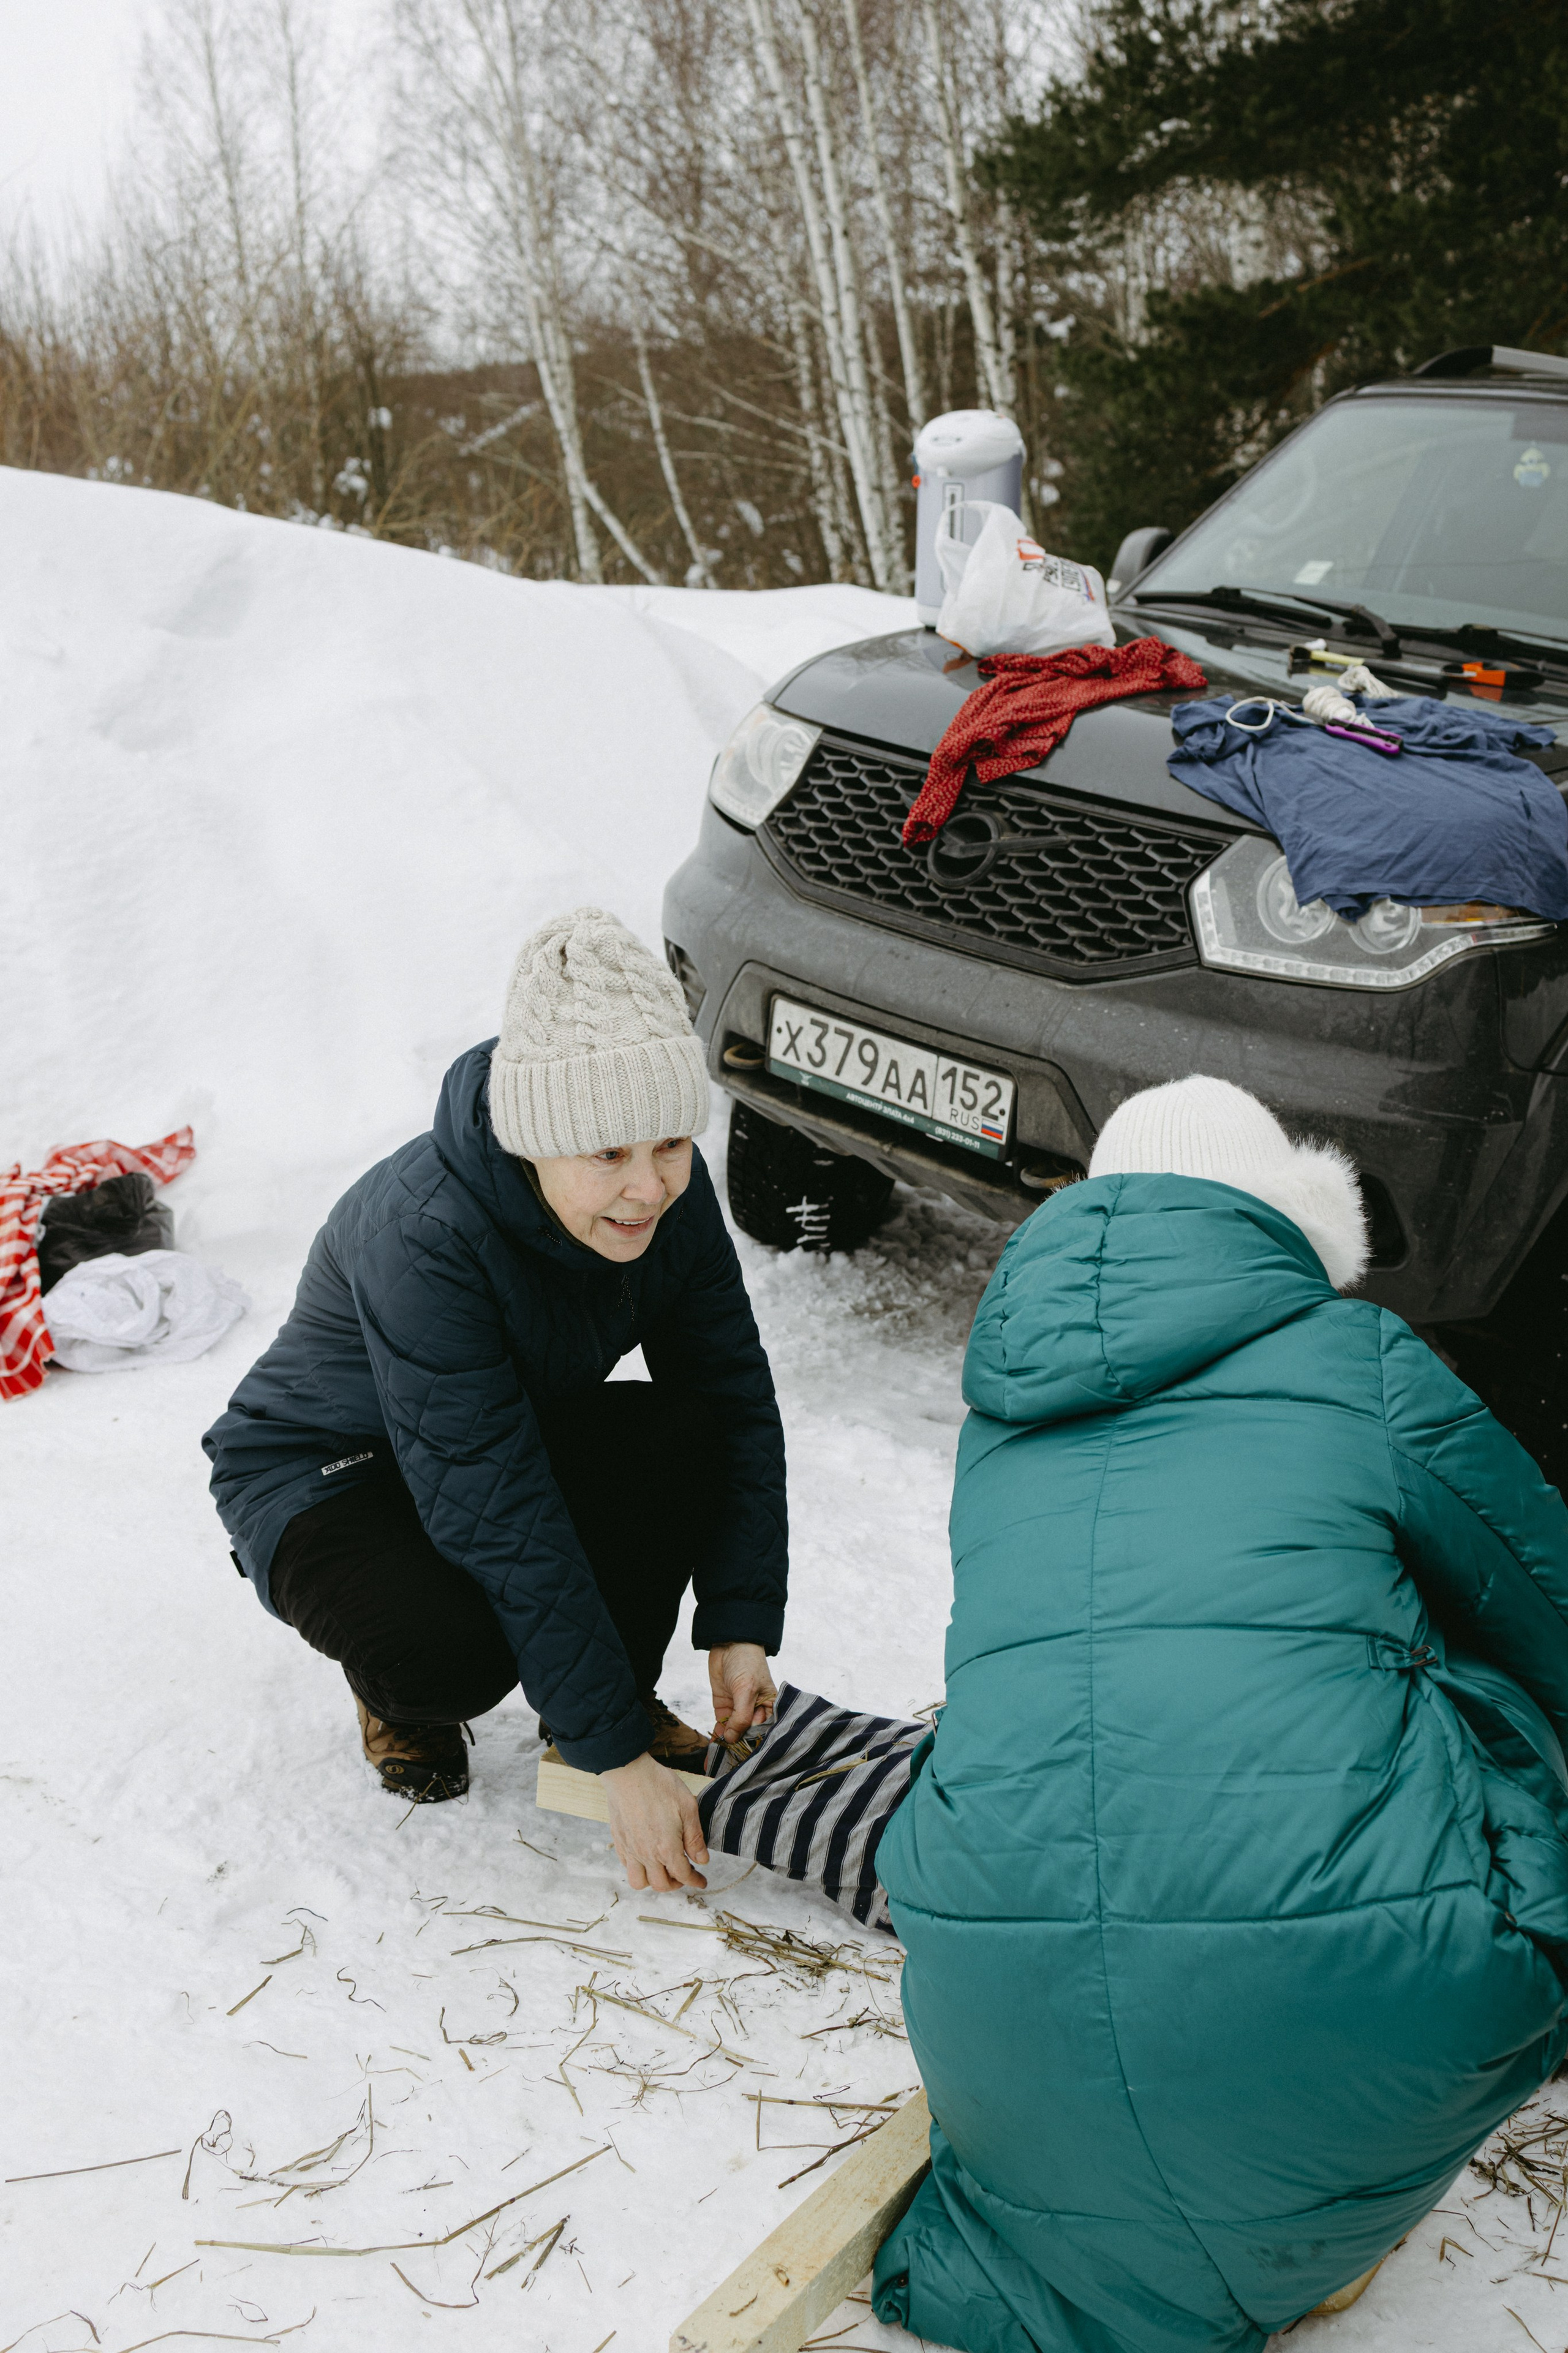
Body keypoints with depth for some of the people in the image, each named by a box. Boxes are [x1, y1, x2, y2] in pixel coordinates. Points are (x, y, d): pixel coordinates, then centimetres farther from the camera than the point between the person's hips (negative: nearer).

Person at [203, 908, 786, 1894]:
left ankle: (625, 1688, -2)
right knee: (451, 1646, -35)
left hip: (520, 1435, 5)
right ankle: (401, 1699, 2)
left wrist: (742, 1627, -20)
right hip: (321, 1479, -5)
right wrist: (619, 1759, -34)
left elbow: (738, 1397, -12)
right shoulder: (419, 1236, -36)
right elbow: (500, 1518, -37)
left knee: (693, 1431, -25)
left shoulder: (671, 1193, -19)